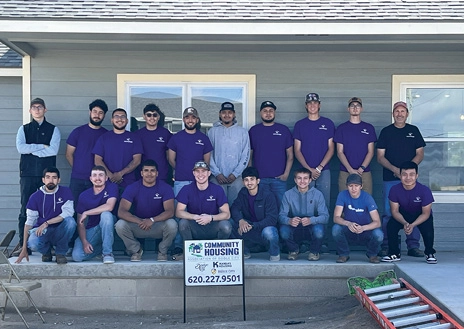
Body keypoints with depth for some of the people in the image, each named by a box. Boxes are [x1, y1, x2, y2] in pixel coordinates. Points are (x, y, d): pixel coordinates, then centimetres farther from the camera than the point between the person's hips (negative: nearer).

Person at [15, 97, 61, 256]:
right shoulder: (24, 129, 13)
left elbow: (53, 150, -8)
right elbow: (20, 148, -5)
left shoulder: (53, 130, 8)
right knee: (25, 210, 0)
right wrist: (42, 146, -8)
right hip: (27, 174, 1)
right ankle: (23, 244, 4)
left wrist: (30, 150, -6)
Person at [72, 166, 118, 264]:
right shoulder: (84, 196, -1)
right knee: (77, 256, -21)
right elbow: (80, 223, -2)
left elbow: (109, 207, -26)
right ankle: (99, 248, 11)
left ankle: (107, 252, -23)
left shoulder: (111, 187, -7)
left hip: (107, 227, -2)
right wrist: (84, 242, -18)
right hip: (91, 230, 2)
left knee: (106, 214, -36)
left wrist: (86, 213, -17)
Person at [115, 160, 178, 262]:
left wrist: (152, 220, -38)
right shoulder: (132, 188, -8)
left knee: (172, 224, -32)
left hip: (158, 226, -1)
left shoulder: (165, 188, -10)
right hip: (138, 226, 1)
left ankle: (162, 251, -1)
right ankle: (136, 250, 2)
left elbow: (170, 211, -20)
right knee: (120, 225, -27)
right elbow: (121, 212, -18)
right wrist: (139, 221, -35)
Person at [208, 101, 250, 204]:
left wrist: (235, 173, -6)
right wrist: (217, 173, -7)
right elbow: (208, 154, 2)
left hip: (236, 178, 0)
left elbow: (246, 155, 3)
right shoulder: (213, 131, 6)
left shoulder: (242, 132, 7)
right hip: (217, 177, 0)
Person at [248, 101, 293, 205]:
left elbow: (290, 154, 6)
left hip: (279, 178, 0)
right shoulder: (253, 130, 8)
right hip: (259, 178, 1)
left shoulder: (283, 130, 6)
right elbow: (249, 155, 8)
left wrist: (286, 173, -4)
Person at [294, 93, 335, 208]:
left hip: (324, 171, 0)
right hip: (305, 171, 0)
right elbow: (297, 150, 4)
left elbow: (331, 149, 3)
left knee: (324, 203, -1)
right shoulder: (300, 125, 7)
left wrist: (319, 168, -8)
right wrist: (309, 169, -8)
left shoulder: (328, 123, 7)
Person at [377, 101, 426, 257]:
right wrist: (394, 169, -12)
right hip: (390, 179, -1)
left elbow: (420, 154, 8)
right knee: (389, 213, -2)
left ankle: (413, 246, 7)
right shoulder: (386, 131, 7)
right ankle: (386, 247, 4)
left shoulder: (414, 131, 11)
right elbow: (380, 156, 3)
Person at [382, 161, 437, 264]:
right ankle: (395, 254, -4)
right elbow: (395, 211, -14)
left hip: (421, 216, -2)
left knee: (428, 230, -29)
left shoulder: (425, 190, -26)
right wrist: (405, 223, -34)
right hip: (403, 215, 2)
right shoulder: (394, 190, -21)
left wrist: (413, 225, -34)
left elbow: (425, 213, -19)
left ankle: (430, 253, 2)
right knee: (391, 226, -25)